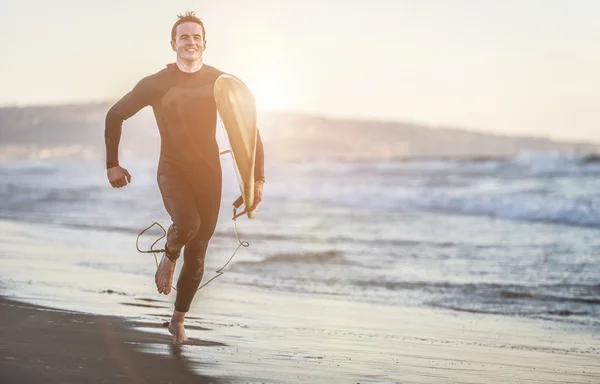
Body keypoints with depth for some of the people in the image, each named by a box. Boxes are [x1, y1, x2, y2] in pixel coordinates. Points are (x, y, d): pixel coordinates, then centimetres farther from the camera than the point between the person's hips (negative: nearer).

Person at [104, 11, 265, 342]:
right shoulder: (156, 84, -5)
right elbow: (115, 115, 7)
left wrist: (258, 178, -6)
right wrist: (112, 163, 5)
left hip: (208, 173, 2)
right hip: (172, 170, -2)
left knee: (197, 255, 5)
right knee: (188, 223, -32)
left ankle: (178, 321, 23)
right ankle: (169, 257, 4)